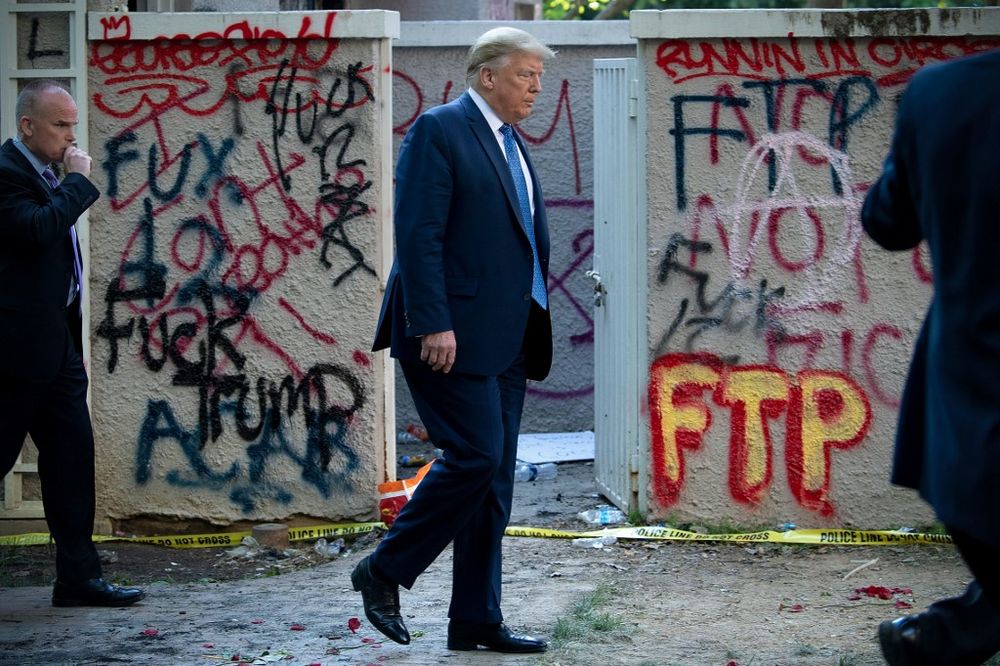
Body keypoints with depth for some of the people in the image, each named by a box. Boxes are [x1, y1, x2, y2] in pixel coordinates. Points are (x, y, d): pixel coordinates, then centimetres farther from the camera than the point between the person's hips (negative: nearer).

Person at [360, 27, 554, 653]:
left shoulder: (512, 145, 20)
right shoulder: (439, 130, -7)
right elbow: (419, 233, -15)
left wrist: (533, 331, 15)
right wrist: (433, 323, -21)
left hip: (506, 338, 9)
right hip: (454, 332, -9)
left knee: (494, 477, 7)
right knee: (474, 457, -14)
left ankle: (477, 619, 12)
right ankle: (385, 572, 2)